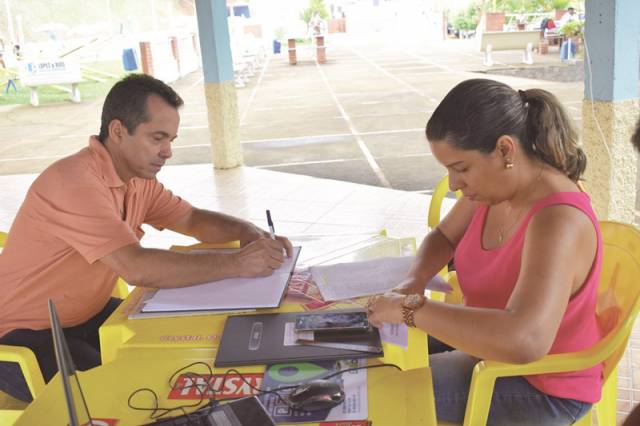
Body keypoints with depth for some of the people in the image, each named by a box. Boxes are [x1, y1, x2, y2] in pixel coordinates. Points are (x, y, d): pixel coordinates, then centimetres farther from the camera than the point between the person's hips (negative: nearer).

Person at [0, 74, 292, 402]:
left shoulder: (138, 179, -1)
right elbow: (139, 269, -38)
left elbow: (193, 219, 7)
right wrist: (236, 264, -33)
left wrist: (250, 233, -14)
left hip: (86, 317, 8)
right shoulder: (75, 181, -29)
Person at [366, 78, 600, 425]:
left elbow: (524, 341, -48)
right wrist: (415, 281, -11)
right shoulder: (493, 185, -9)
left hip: (543, 385, -8)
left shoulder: (558, 221, -34)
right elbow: (443, 237, 10)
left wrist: (410, 310, -39)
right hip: (491, 341, 8)